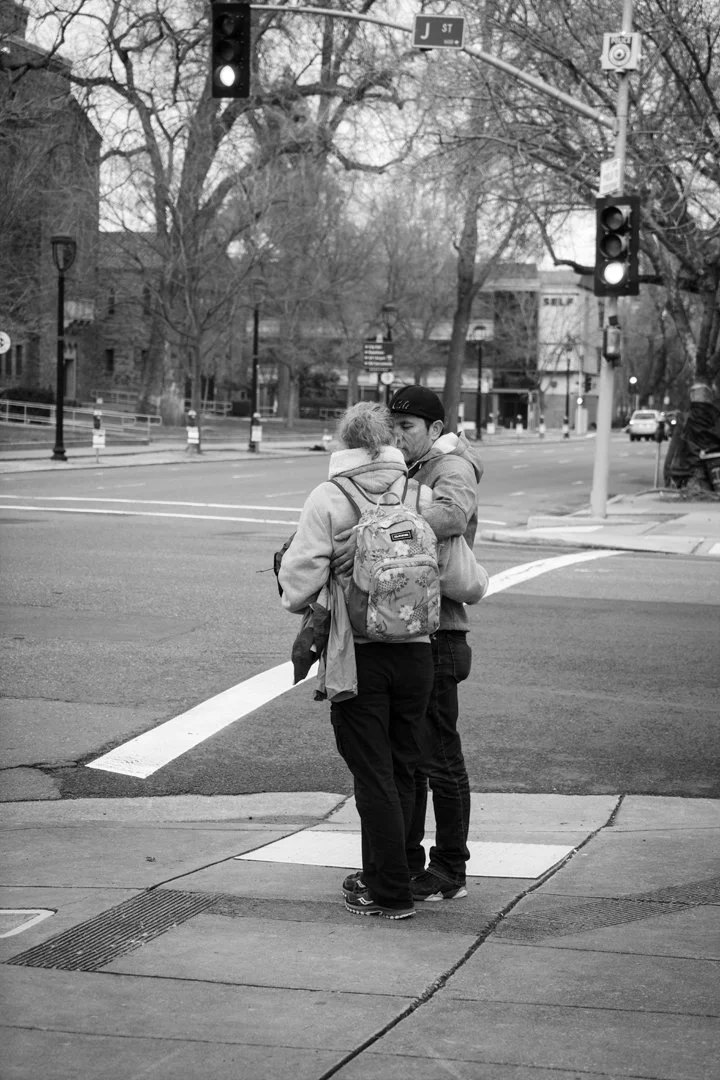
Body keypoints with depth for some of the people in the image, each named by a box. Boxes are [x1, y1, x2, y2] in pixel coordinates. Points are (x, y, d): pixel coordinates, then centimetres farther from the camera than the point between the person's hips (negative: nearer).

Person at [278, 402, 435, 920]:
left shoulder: (328, 498, -8)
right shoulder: (423, 496, 0)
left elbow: (299, 582, -11)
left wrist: (305, 607, 11)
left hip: (357, 654, -3)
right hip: (416, 650, 3)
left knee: (374, 775, 4)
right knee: (402, 770, 16)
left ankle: (392, 892, 7)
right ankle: (380, 875, 28)